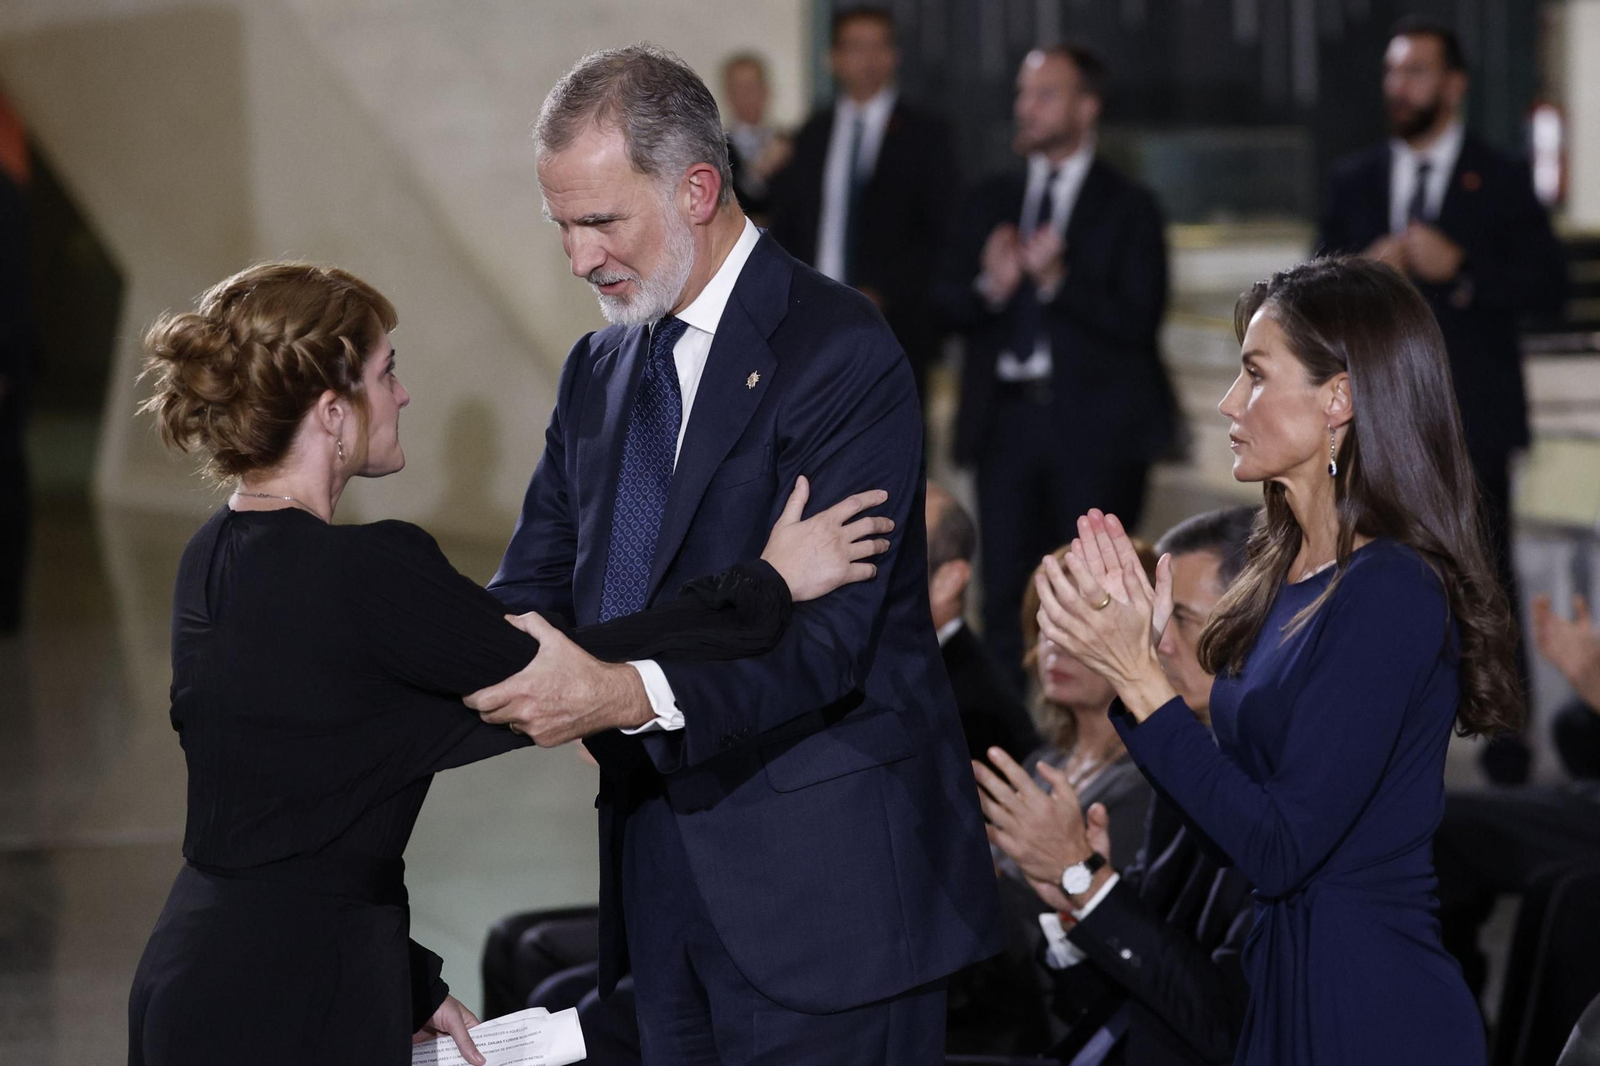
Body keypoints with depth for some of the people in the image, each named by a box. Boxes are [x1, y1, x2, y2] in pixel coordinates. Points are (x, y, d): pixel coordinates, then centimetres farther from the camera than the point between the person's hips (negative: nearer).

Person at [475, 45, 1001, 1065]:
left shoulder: (842, 355, -13)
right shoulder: (600, 371, 14)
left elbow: (825, 636, -21)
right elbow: (536, 584, 10)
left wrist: (628, 693, -34)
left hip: (821, 880, -7)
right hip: (665, 869, 7)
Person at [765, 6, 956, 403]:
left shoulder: (925, 132, 2)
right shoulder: (814, 133, 14)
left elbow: (941, 233, -3)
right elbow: (786, 225, 19)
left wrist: (882, 294, -12)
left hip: (893, 323, -3)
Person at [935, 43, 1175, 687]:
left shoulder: (1128, 208, 1)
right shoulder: (991, 202, 15)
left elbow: (1138, 321, -9)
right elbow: (948, 306, 9)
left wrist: (1058, 280, -20)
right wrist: (989, 288, -12)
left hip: (1095, 422, -4)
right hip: (1006, 415, 4)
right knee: (1005, 591, 2)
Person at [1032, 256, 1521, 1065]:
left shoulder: (1392, 593, -18)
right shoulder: (1288, 573, 9)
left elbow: (1279, 848, -21)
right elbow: (1236, 799, 9)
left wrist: (1139, 677, -19)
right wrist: (1138, 645, 4)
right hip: (1282, 985, 9)